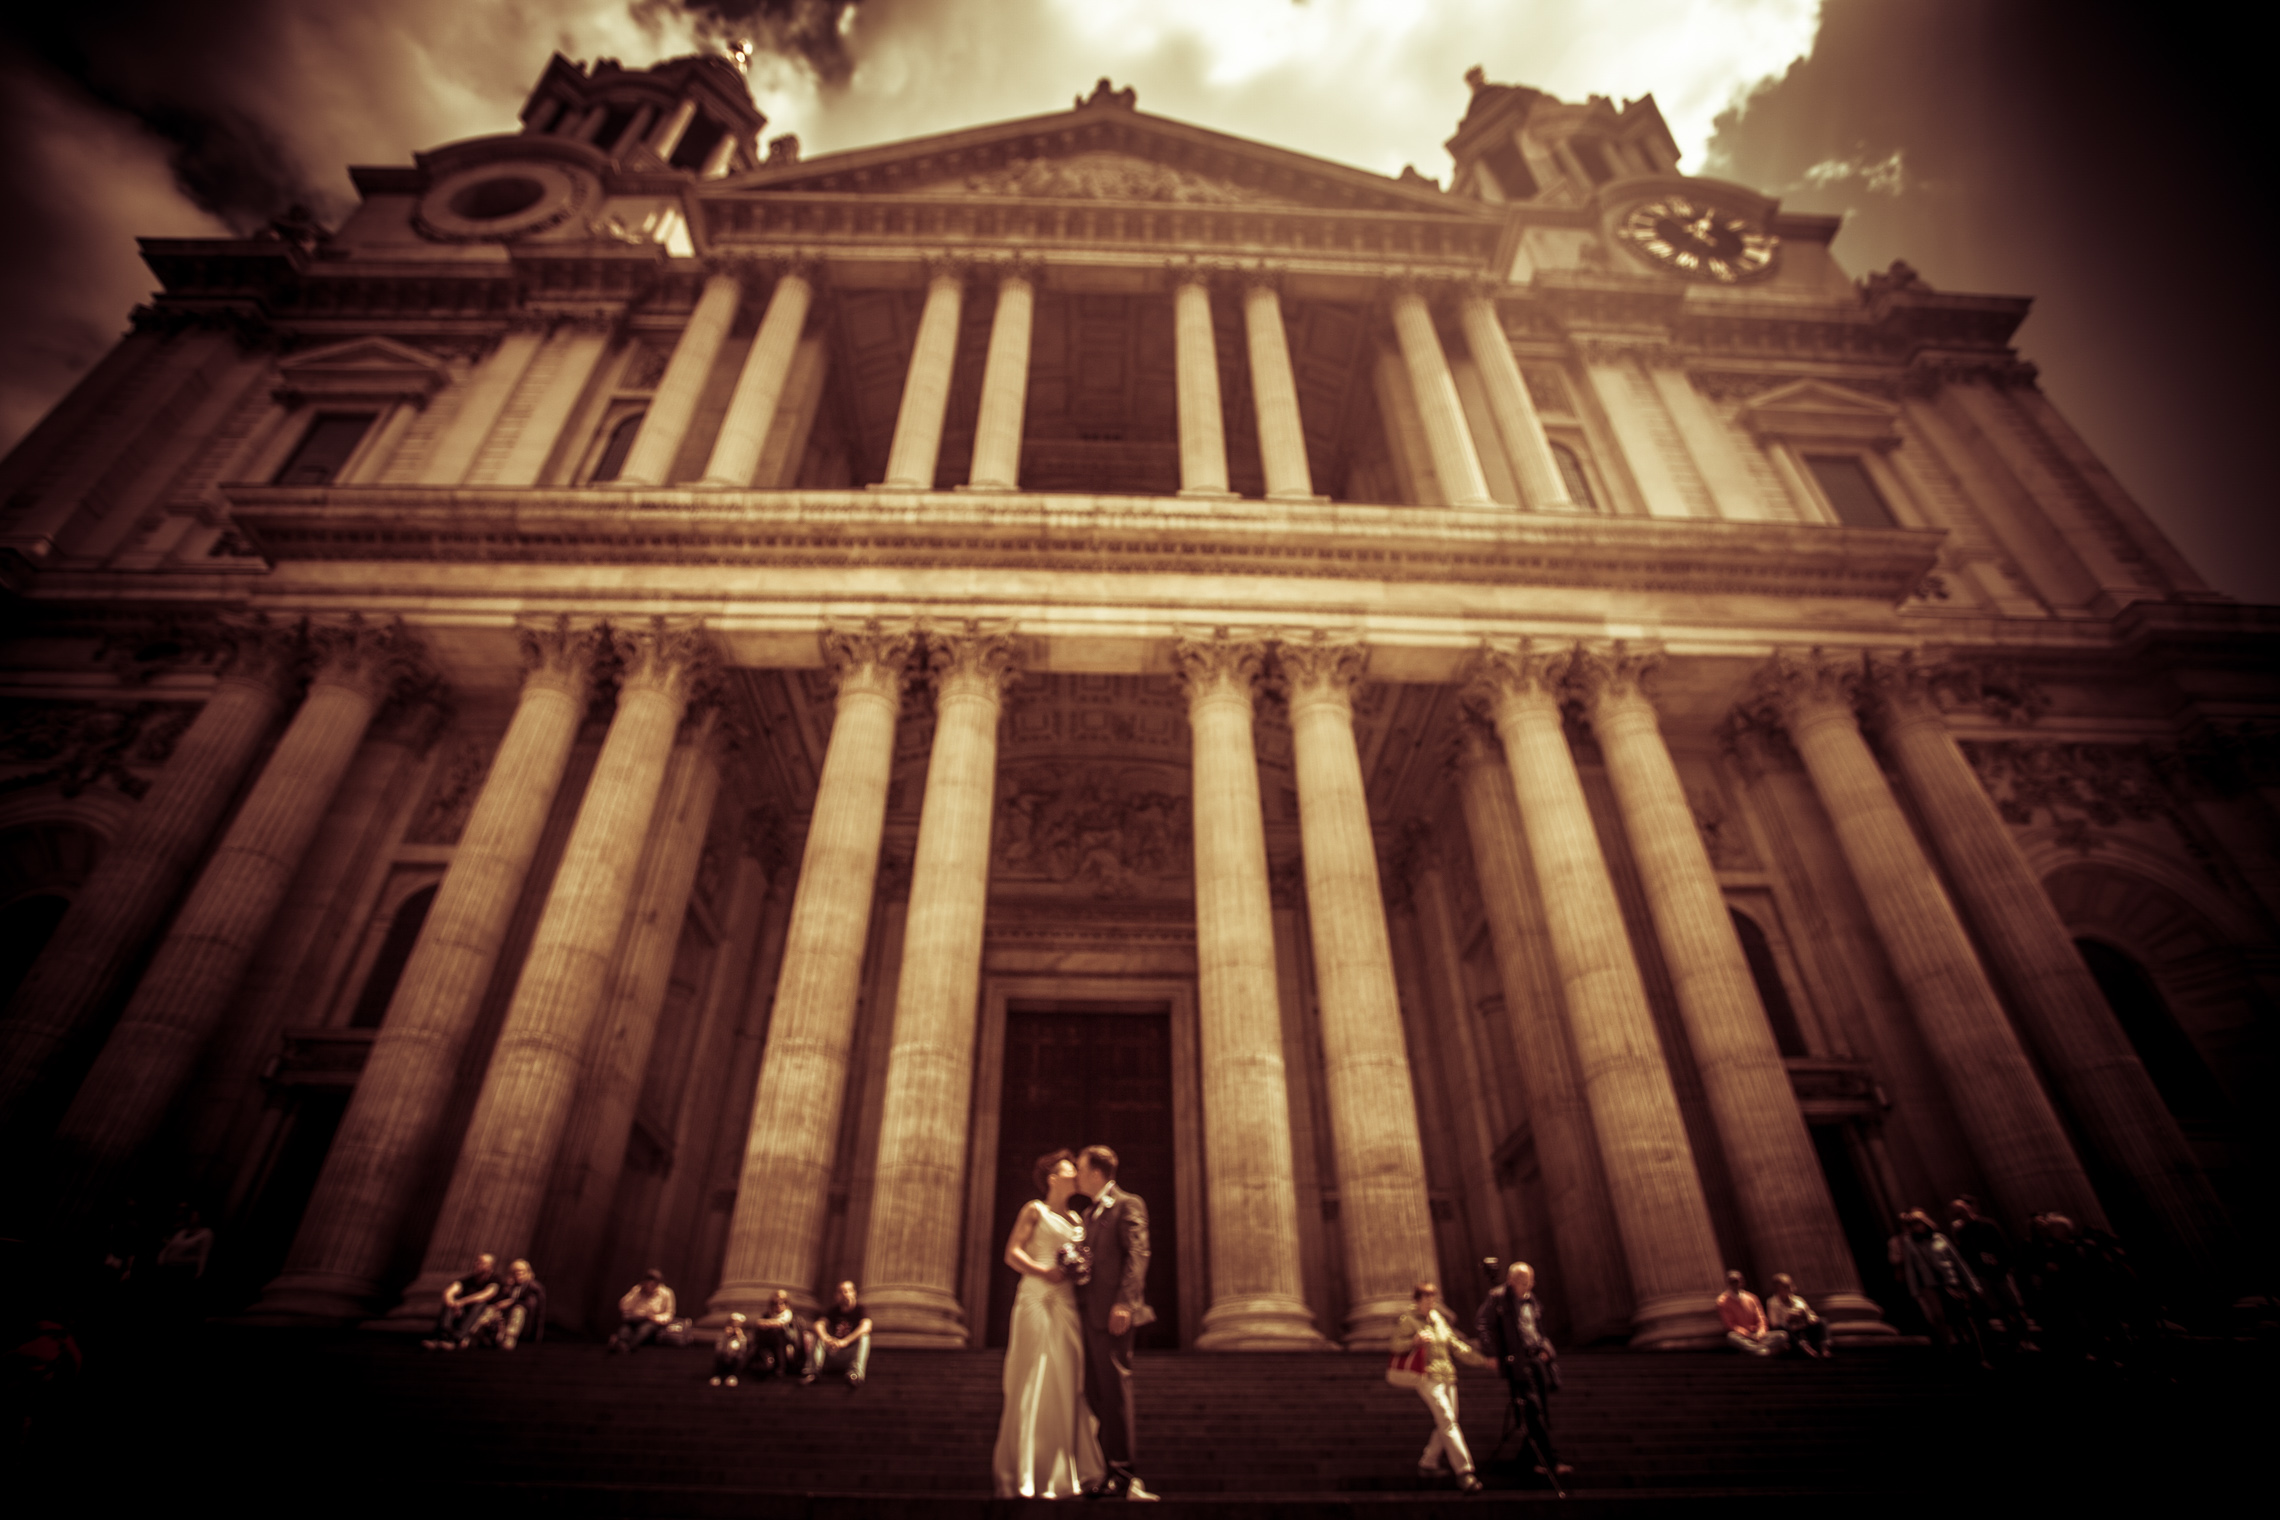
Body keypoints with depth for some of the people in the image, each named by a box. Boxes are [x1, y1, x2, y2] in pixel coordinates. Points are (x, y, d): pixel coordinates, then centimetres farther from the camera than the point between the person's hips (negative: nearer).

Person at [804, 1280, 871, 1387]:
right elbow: (819, 1324, -8)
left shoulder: (861, 1310, -3)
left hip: (852, 1353, -4)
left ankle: (856, 1374, -49)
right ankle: (812, 1371, -30)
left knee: (864, 1337, -31)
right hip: (833, 1352, 4)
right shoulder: (834, 1310, 10)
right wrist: (826, 1338, -32)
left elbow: (866, 1326, -26)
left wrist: (845, 1341, -38)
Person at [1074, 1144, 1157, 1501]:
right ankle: (1119, 1468, 18)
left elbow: (1136, 1254, -13)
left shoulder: (1128, 1205, -4)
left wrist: (1124, 1302, -22)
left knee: (1114, 1389, -6)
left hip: (1113, 1312, -9)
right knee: (1095, 1391, 10)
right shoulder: (1090, 1214, 23)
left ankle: (1122, 1473, 2)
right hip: (1091, 1312, 9)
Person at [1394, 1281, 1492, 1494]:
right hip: (1427, 1378, -7)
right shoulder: (1406, 1321, -4)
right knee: (1447, 1421, -16)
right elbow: (1397, 1346, -11)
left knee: (1445, 1425, 7)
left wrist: (1484, 1360, 15)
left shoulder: (1439, 1320, 17)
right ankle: (1464, 1471, -17)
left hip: (1448, 1377, 7)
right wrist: (1415, 1341, -30)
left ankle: (1428, 1462, 23)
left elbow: (1456, 1346, 20)